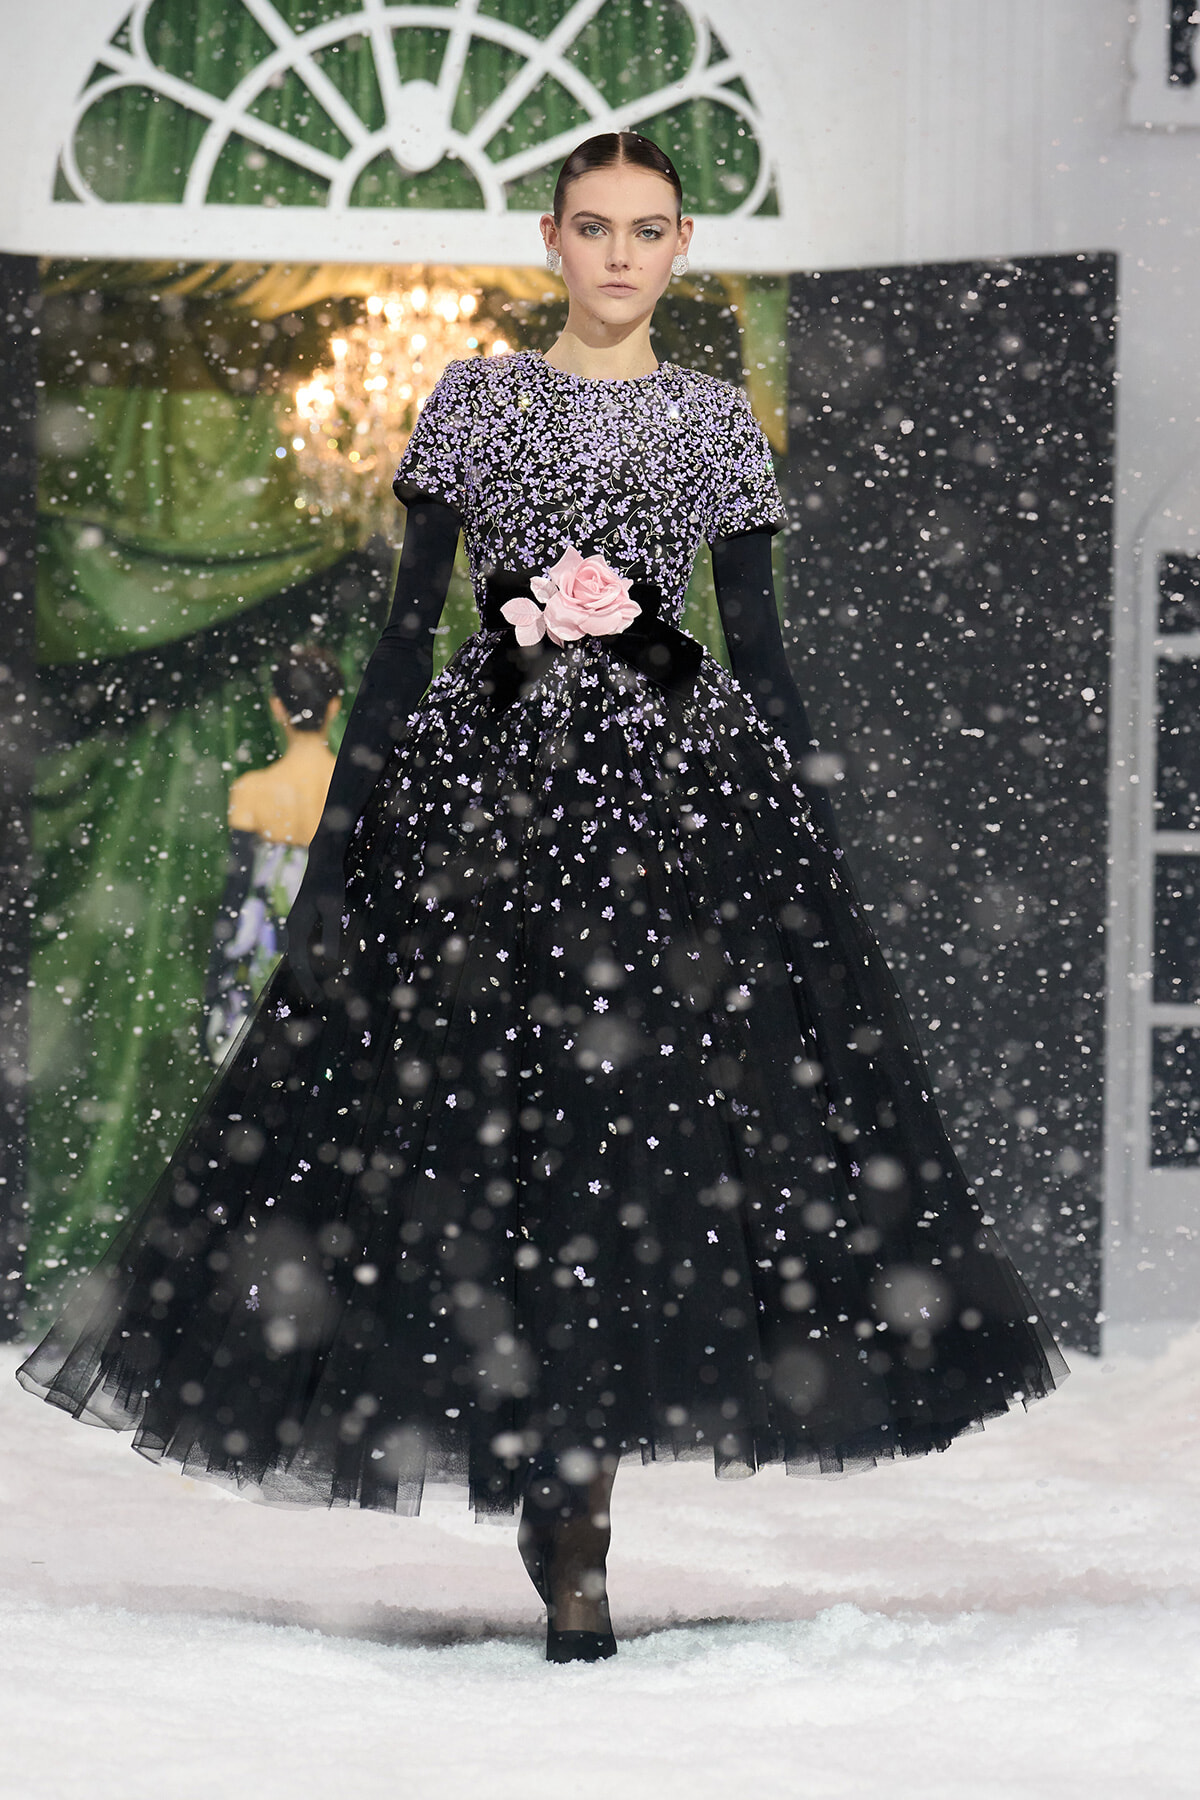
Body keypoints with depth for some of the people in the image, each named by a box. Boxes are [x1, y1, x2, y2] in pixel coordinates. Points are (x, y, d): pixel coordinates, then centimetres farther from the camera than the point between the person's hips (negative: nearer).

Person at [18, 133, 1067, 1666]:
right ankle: (560, 1488, 9)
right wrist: (344, 822, 1)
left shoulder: (716, 421, 10)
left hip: (676, 784, 0)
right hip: (495, 780, 0)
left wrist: (810, 835, 5)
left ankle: (569, 1496, 0)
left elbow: (759, 641, 10)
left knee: (632, 1127, -8)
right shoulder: (476, 402, 7)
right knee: (486, 1120, -4)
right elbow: (407, 621, 6)